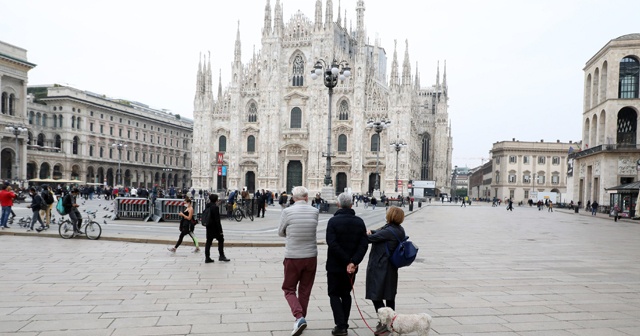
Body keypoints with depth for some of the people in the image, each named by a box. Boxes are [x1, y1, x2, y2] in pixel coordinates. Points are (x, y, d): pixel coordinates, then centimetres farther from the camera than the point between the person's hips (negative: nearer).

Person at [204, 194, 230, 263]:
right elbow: (217, 220, -18)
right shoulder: (215, 207, -18)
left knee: (209, 241, 10)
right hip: (215, 227, -7)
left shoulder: (207, 206, 6)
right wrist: (220, 230, -15)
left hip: (209, 227, 7)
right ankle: (221, 256, 9)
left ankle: (207, 258, 12)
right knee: (221, 240, 7)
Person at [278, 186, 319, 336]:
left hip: (292, 257, -3)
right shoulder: (315, 211, -4)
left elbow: (280, 232, 3)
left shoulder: (287, 212, -11)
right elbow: (312, 230, 5)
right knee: (305, 290, 17)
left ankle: (299, 317, -7)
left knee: (289, 289, 12)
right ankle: (301, 318, 27)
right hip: (311, 256, 3)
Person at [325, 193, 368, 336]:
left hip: (335, 265, -4)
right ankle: (344, 324, 21)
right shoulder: (359, 222, 1)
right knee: (346, 294, 18)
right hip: (352, 267, 4)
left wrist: (347, 261, -16)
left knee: (334, 294, 8)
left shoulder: (333, 221, -12)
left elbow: (332, 244, -21)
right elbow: (364, 244, -8)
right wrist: (353, 262, -16)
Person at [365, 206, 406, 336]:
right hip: (392, 267, 9)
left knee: (376, 296, -2)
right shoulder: (400, 230, 6)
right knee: (390, 295, 19)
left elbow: (371, 238, -17)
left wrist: (367, 233, 3)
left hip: (379, 267, -9)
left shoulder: (388, 231, -23)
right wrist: (372, 231, -3)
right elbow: (381, 233, 15)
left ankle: (384, 324, -4)